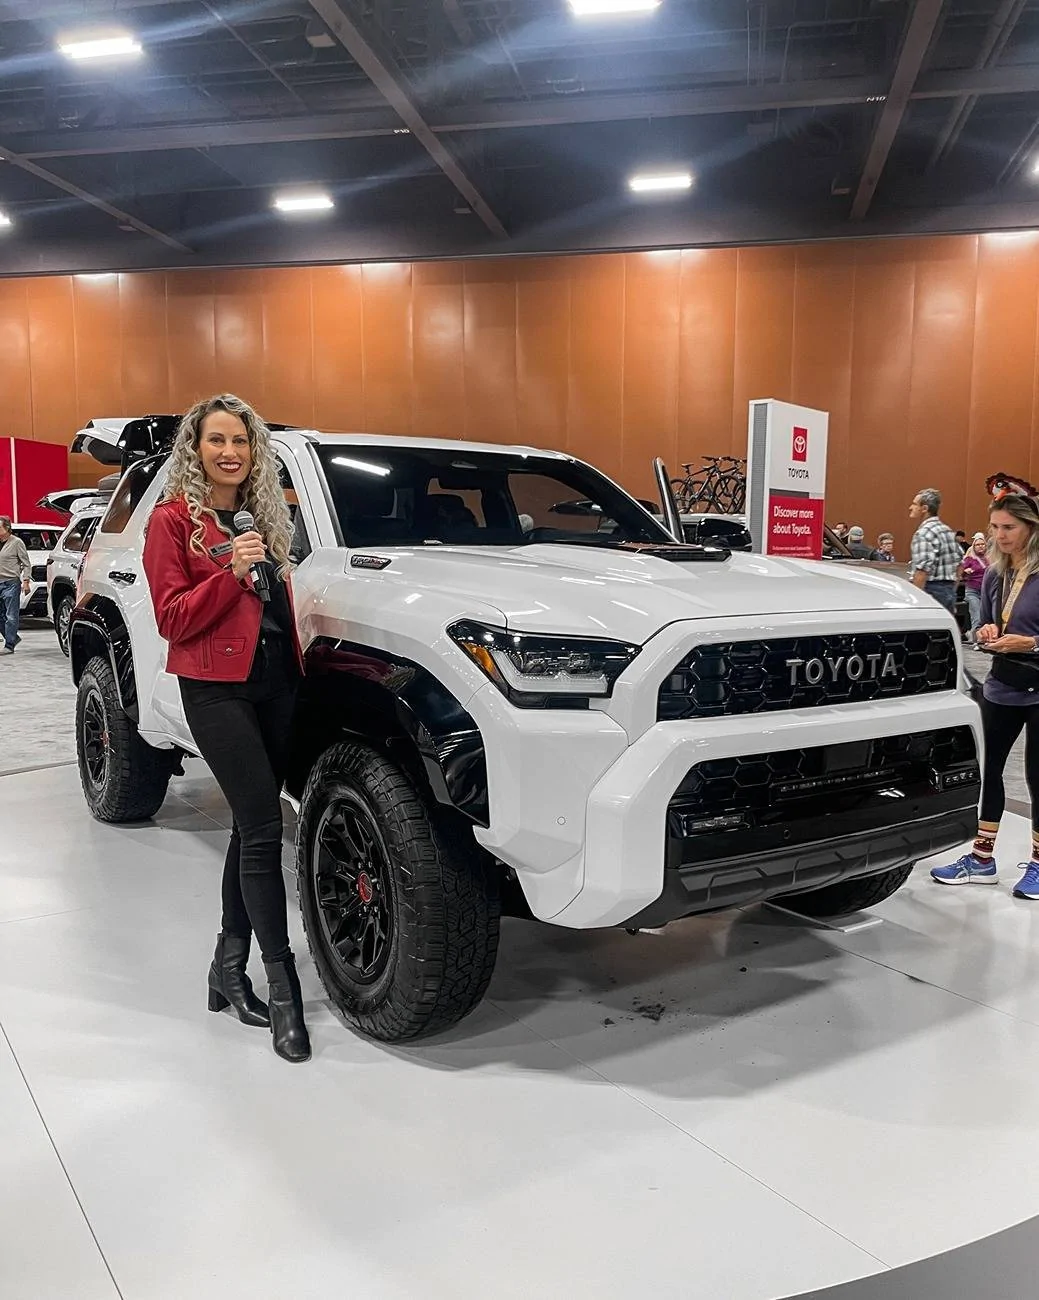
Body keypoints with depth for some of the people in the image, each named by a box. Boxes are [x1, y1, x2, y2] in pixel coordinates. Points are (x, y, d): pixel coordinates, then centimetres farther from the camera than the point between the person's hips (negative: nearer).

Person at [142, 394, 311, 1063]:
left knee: (251, 828, 10)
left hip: (277, 682, 6)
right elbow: (172, 618, -8)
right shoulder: (172, 519, -2)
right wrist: (230, 573, -20)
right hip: (217, 688, -6)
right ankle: (283, 990, -3)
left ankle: (230, 968, 23)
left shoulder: (265, 514, 16)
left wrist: (297, 663, 10)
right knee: (263, 829, -11)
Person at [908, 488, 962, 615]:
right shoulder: (948, 531, 15)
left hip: (931, 590, -9)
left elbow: (922, 570, -21)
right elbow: (960, 561, 20)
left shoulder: (923, 533, -13)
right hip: (949, 589, 9)